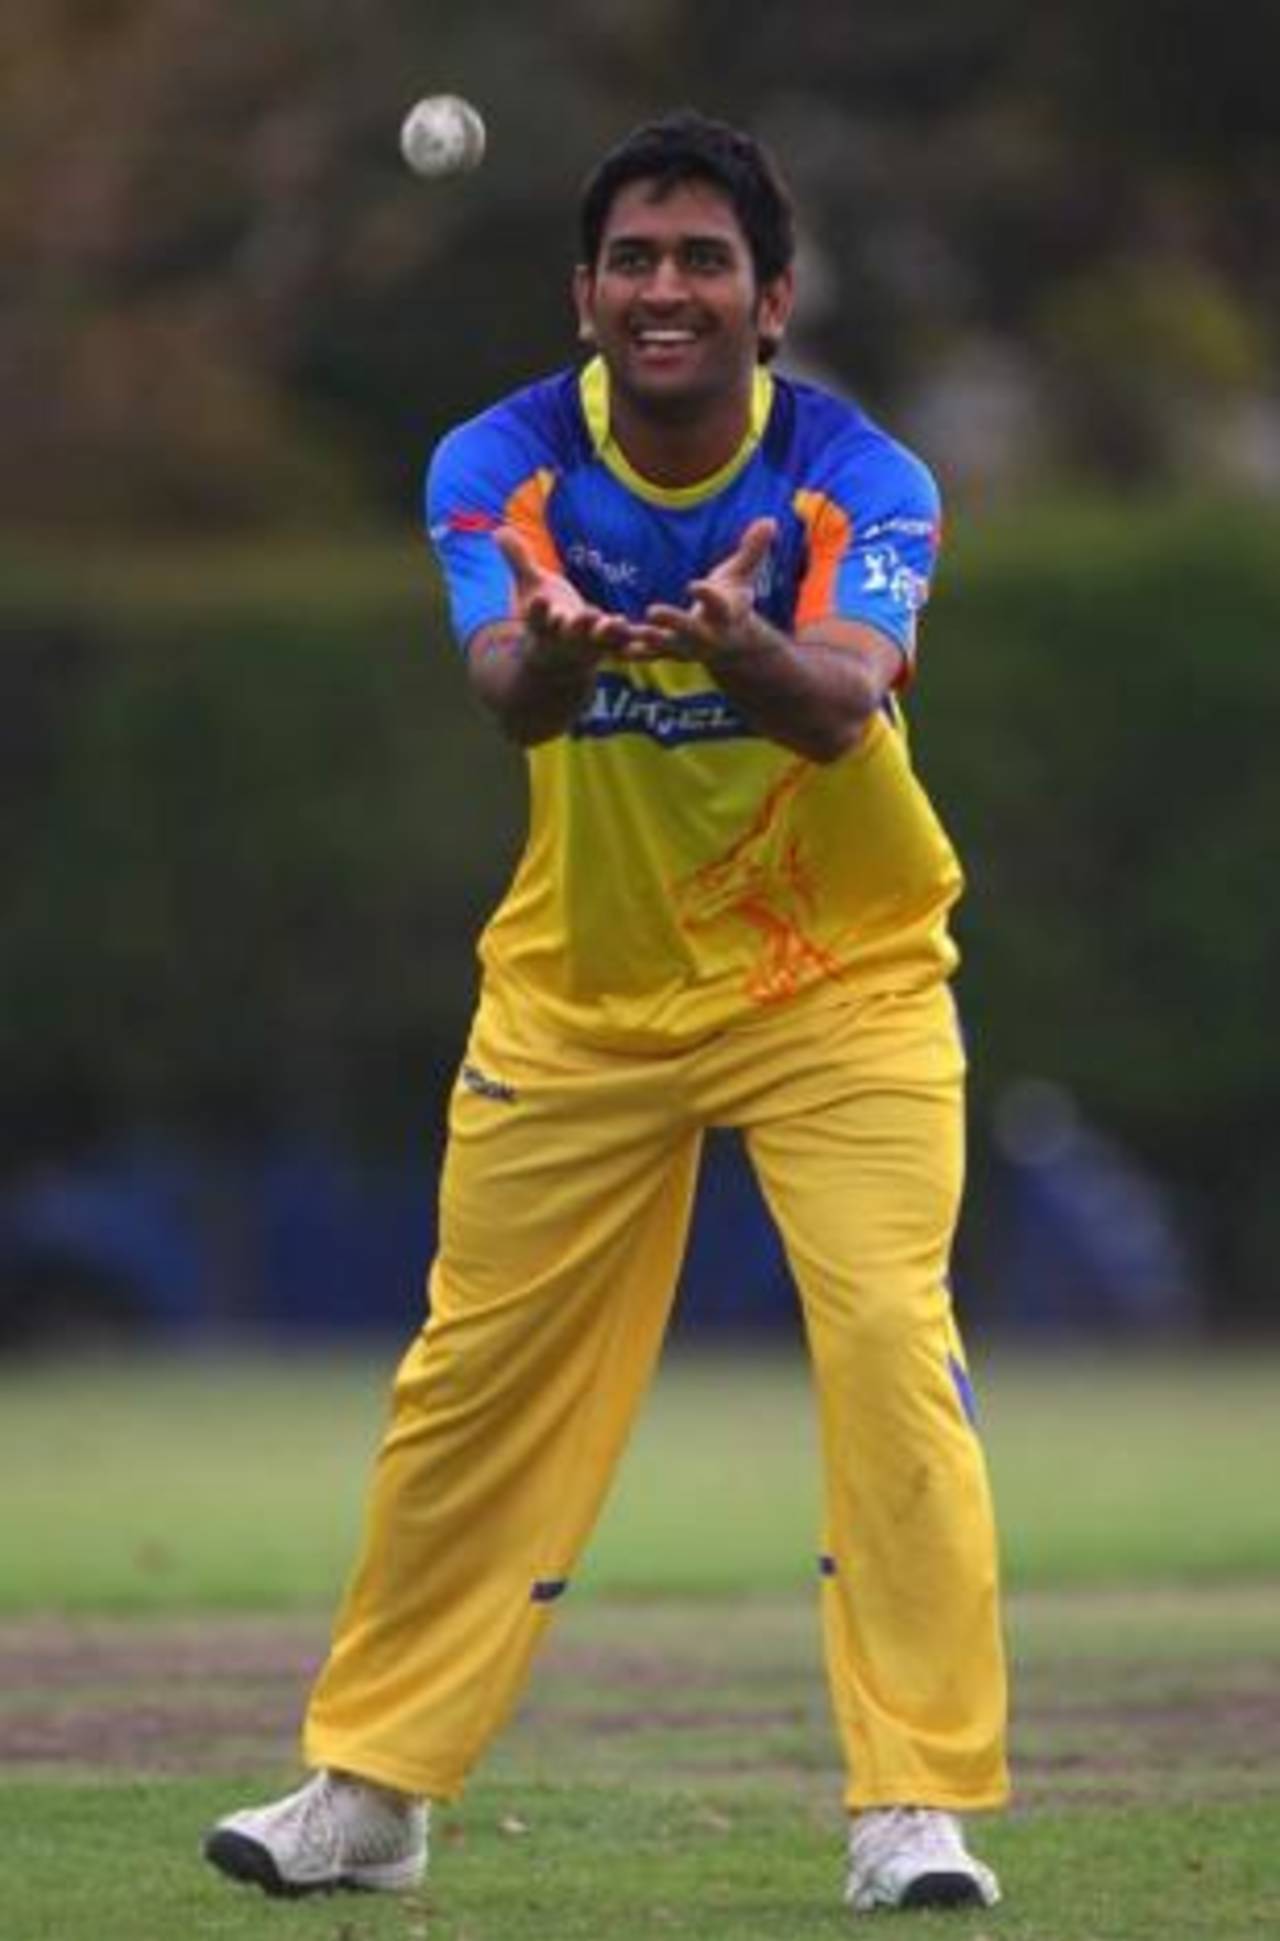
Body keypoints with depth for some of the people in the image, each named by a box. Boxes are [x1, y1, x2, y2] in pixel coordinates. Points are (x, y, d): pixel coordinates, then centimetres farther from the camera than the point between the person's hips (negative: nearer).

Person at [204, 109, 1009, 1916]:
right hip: (580, 991, 2)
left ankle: (917, 1806, -11)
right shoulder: (502, 466, -13)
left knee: (890, 1340, -17)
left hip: (837, 976, -2)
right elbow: (508, 695, -30)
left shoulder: (860, 480, -18)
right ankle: (368, 1792, 20)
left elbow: (842, 705, -36)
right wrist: (554, 652, -55)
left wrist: (739, 646, -59)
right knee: (477, 1377, 6)